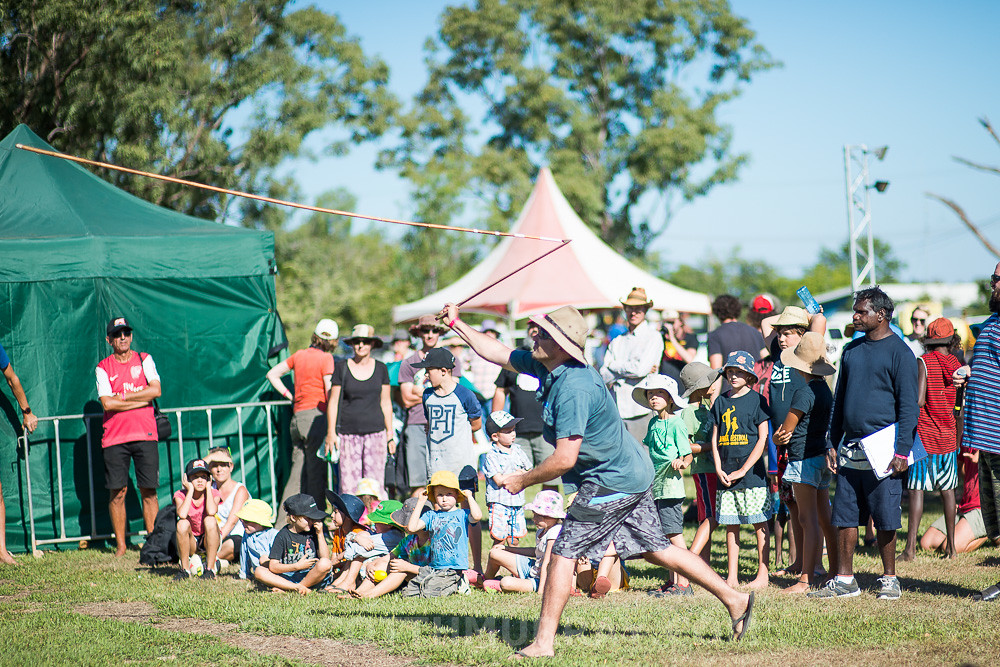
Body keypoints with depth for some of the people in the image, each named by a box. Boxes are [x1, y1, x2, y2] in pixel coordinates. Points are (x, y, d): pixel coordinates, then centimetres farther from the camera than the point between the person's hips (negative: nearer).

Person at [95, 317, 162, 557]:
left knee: (149, 492, 0)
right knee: (117, 492, -2)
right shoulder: (103, 368, 5)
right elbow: (107, 403, -7)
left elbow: (155, 390, -4)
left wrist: (122, 396, -6)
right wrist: (142, 398, -7)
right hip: (115, 437, -1)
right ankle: (120, 545, 5)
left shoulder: (144, 360, 10)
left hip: (145, 434, 1)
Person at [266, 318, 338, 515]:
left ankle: (283, 521, 8)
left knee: (297, 472, 10)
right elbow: (330, 394, -12)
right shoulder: (326, 359, -7)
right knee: (317, 472, -4)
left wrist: (289, 396, 19)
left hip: (297, 417, 6)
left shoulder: (299, 355, 12)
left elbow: (272, 374, 22)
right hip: (316, 416, -6)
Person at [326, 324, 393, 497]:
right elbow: (333, 402, 5)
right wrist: (331, 432, -1)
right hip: (348, 433, -1)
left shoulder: (380, 369, 9)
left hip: (376, 432, 1)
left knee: (376, 484, -4)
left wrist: (390, 434, 9)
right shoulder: (342, 369, 3)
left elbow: (386, 403, 13)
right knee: (349, 485, -6)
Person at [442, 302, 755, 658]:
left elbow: (564, 459, -28)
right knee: (657, 550, 15)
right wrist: (457, 324, 13)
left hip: (612, 481, -10)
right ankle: (734, 598, 21)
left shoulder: (573, 388, -27)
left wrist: (522, 481, -15)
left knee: (563, 554, -5)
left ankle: (544, 641, 0)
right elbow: (500, 353, 16)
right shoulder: (545, 365, 1)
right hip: (633, 474, 10)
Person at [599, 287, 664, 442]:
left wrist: (615, 367, 2)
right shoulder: (617, 341, 18)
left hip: (640, 411, -4)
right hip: (615, 411, 4)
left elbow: (641, 369, -11)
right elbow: (604, 376, 6)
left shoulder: (653, 337, 3)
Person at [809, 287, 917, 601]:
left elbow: (908, 405, -7)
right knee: (845, 516, 6)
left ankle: (889, 579, 11)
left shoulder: (899, 352, -4)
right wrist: (832, 444, 13)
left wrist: (902, 451, -13)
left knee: (885, 521, -1)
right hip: (850, 450, 6)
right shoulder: (852, 350, 14)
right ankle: (844, 580, 12)